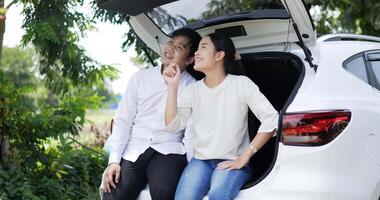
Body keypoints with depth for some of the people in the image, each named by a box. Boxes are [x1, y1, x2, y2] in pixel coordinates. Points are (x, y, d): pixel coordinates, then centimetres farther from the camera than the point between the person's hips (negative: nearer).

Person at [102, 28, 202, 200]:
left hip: (168, 151, -2)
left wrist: (190, 163, -14)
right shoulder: (140, 78, 9)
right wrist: (114, 160, -4)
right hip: (133, 150, 2)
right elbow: (123, 121, 6)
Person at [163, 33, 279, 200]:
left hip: (232, 162, -3)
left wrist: (244, 158, -11)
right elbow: (172, 125, -4)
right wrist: (172, 87, -11)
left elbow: (271, 119, -9)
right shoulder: (192, 90, 7)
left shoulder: (241, 84, -4)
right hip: (200, 160, 3)